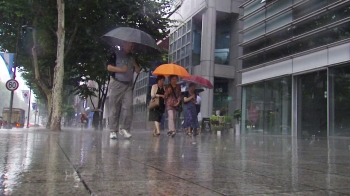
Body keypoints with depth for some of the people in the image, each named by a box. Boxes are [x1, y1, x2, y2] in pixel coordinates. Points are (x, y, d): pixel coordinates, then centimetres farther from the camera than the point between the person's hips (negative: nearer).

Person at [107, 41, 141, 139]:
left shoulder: (132, 57, 17)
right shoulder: (116, 54, 4)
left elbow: (138, 70, 12)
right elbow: (109, 67, -4)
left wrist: (134, 63, -4)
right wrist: (121, 70, -15)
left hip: (128, 85, 3)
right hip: (116, 84, -3)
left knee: (128, 106, -13)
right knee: (114, 108, -2)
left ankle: (124, 128, -6)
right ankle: (113, 130, 2)